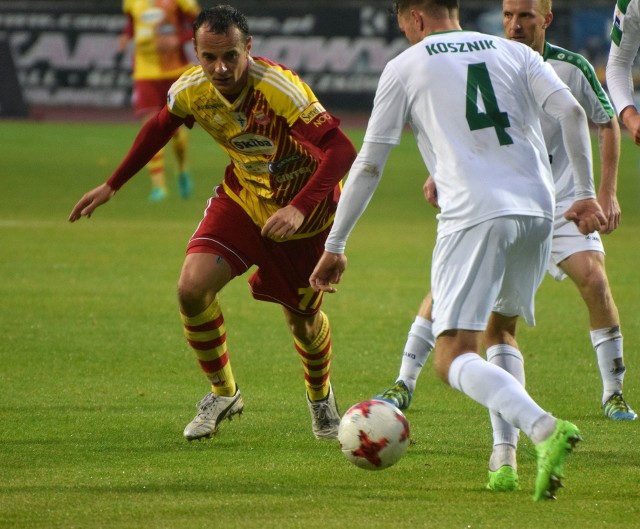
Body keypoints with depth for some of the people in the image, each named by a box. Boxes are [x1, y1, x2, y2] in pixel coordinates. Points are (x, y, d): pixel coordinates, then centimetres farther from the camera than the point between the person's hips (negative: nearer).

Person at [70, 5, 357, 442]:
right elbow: (158, 129, 7)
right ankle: (223, 393, 8)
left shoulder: (281, 91, -35)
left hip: (305, 211, -4)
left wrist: (300, 209, -52)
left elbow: (342, 151, -40)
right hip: (243, 196, 4)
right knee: (193, 288, -16)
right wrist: (112, 186, 12)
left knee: (303, 317, 9)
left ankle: (321, 398, 43)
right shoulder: (191, 91, -17)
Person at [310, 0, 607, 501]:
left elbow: (369, 165, 10)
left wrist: (334, 246, 15)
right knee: (502, 329, 26)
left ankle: (545, 429, -34)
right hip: (538, 211, 5)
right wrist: (586, 193, 7)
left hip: (474, 215, -5)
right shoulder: (514, 53, 18)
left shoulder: (405, 68, 10)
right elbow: (572, 112, 3)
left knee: (454, 357, -10)